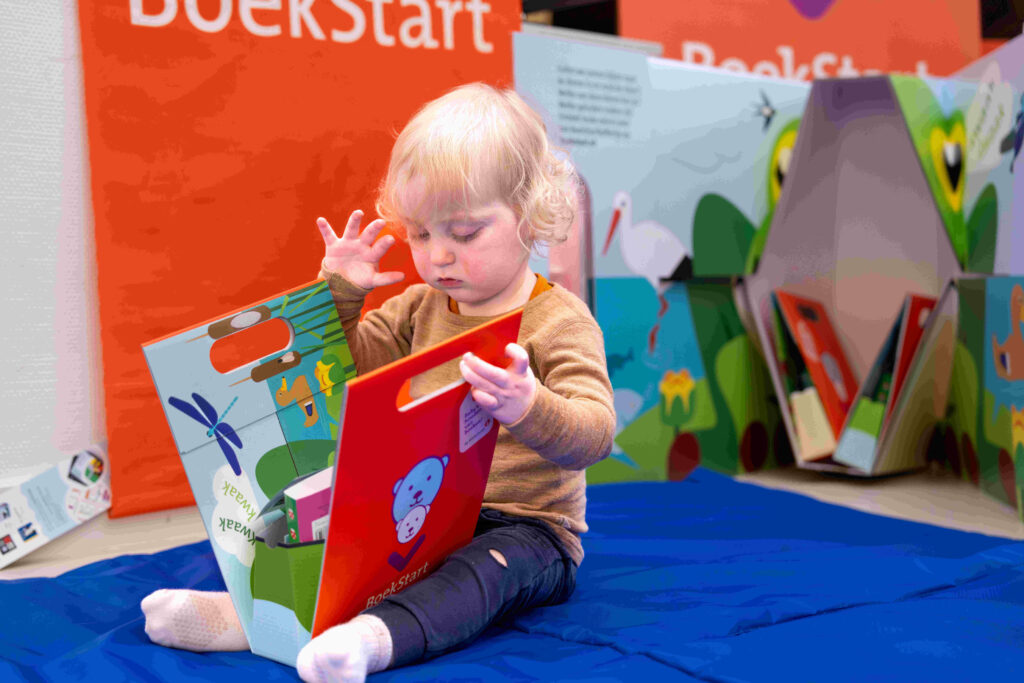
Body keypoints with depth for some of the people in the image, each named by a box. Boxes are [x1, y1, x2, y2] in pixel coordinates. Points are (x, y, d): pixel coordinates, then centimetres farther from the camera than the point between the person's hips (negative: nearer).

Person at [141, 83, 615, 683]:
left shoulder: (560, 321, -11)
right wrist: (339, 294, 2)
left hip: (527, 527, -6)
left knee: (490, 565, -37)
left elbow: (594, 434, -23)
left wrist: (529, 408, -46)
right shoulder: (418, 308, 10)